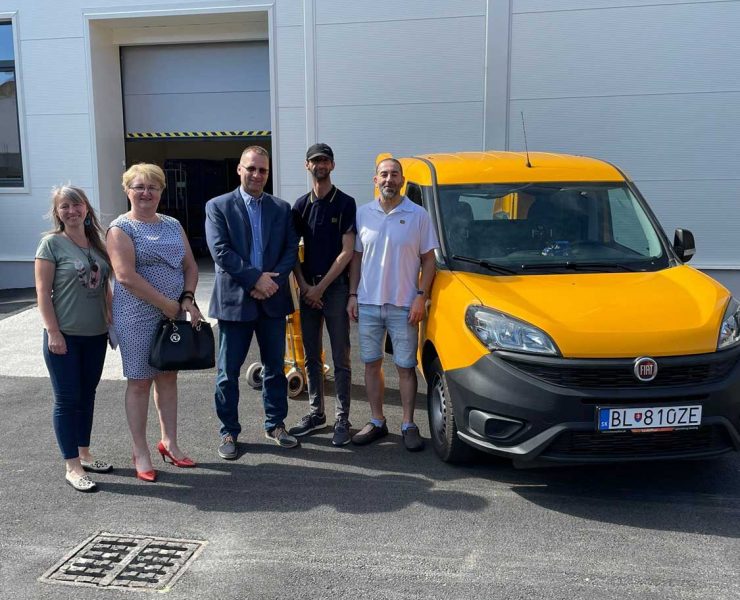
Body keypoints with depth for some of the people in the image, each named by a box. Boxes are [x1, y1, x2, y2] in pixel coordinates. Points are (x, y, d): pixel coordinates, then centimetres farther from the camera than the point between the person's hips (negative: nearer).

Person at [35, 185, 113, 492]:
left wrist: (111, 322, 10)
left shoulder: (97, 242, 7)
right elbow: (43, 292, -10)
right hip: (64, 336, -5)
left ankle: (84, 454, 29)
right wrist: (53, 332, -14)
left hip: (96, 335, 5)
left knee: (87, 395, 15)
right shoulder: (52, 243, -8)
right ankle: (72, 467, 11)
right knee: (67, 399, 2)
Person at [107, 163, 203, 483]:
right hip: (138, 317, -5)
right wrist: (168, 305, -16)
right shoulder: (121, 228, -8)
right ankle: (140, 453, 16)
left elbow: (190, 265, 10)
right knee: (139, 382, 4)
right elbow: (126, 276, -19)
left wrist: (187, 299, -7)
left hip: (174, 315, 6)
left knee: (168, 378, 13)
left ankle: (169, 442, 26)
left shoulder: (173, 225, 10)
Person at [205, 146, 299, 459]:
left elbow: (291, 249, 4)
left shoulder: (281, 208, 9)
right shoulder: (218, 207, -1)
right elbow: (221, 251, -11)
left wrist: (273, 281, -12)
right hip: (234, 299, -3)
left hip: (273, 298, 3)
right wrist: (255, 278, -17)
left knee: (275, 366, 12)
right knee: (228, 371, 4)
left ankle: (275, 424, 26)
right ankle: (228, 432, 17)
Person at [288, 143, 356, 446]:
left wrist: (321, 287, -11)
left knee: (340, 358, 0)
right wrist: (303, 285, -3)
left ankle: (342, 419, 7)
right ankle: (316, 412, 23)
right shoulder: (301, 205, 10)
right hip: (308, 288, 4)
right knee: (311, 356, 11)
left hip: (335, 287, -4)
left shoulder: (345, 203, -2)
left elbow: (347, 251, -8)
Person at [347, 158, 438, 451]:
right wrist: (352, 295, 4)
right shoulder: (363, 214, 6)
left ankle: (408, 425, 15)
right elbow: (356, 257, 11)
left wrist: (421, 297, -9)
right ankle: (377, 422, 22)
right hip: (368, 303, 3)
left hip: (404, 306, -3)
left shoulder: (418, 215, -2)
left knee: (406, 367, 4)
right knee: (371, 364, 9)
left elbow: (428, 260, 0)